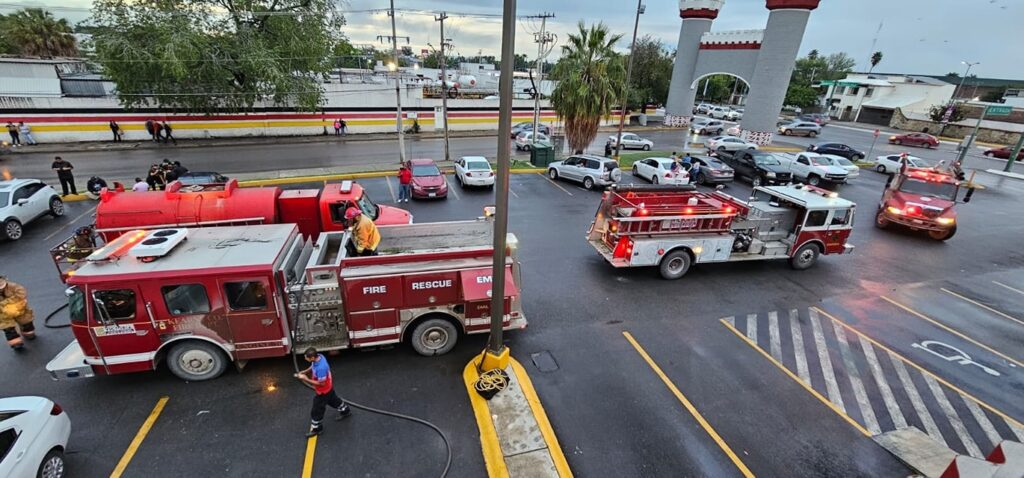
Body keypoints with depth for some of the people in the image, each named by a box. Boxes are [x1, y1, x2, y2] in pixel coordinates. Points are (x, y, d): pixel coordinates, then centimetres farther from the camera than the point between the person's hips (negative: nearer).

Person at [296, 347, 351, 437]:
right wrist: (304, 372, -8)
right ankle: (345, 411, 54)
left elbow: (321, 383, -30)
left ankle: (316, 429, 36)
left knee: (317, 411, 13)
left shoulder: (321, 368, -43)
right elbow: (313, 367, 5)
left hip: (323, 391, -8)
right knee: (333, 399, 32)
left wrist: (306, 379, -29)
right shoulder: (319, 356, -18)